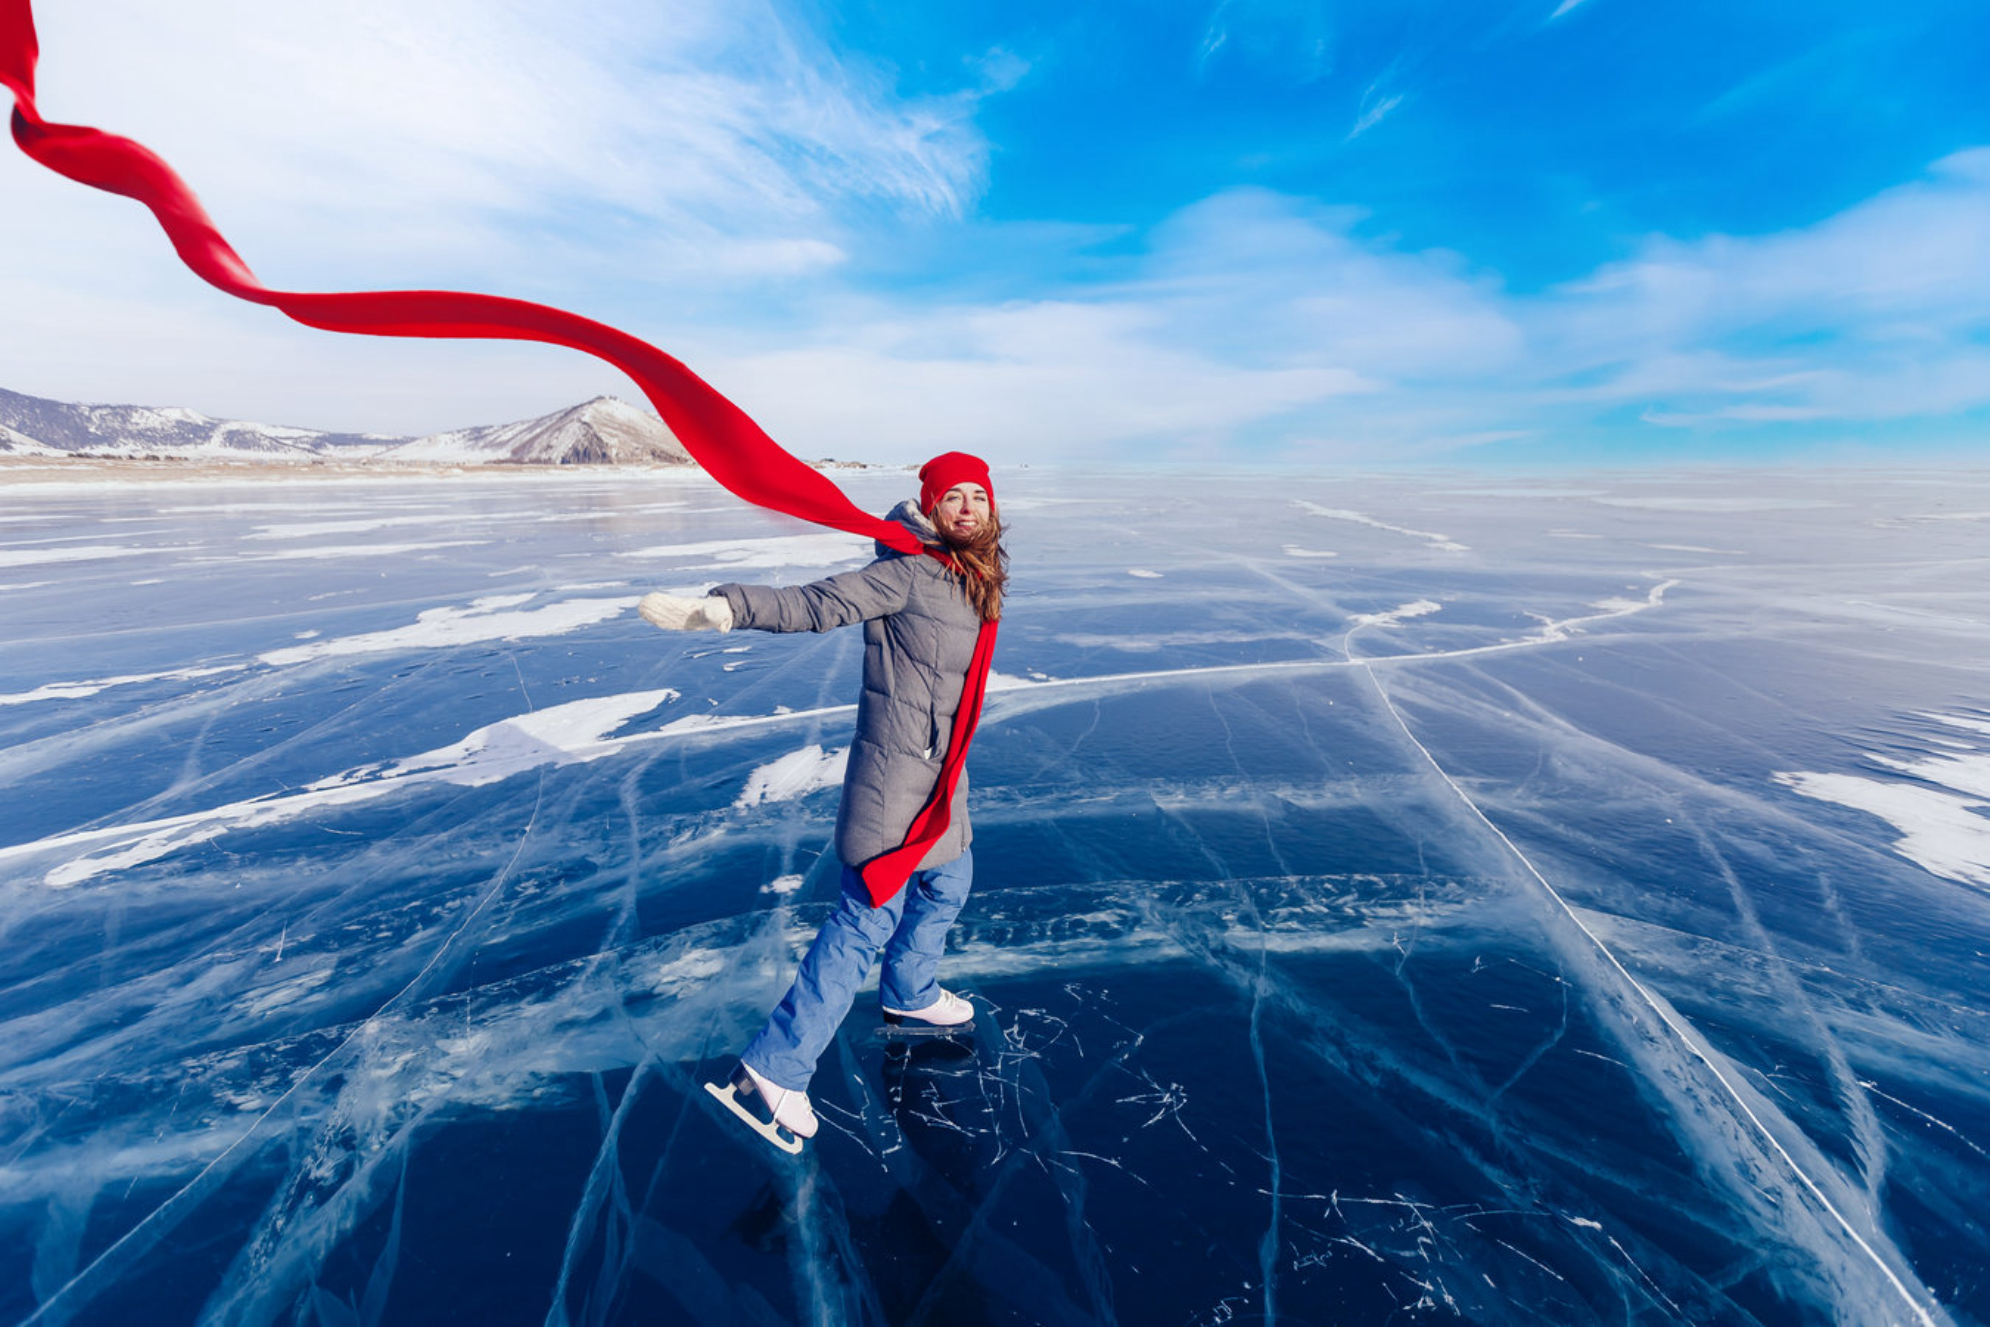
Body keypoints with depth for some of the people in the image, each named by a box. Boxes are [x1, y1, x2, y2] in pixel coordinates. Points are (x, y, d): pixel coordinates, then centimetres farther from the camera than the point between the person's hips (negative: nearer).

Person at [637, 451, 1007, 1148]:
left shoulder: (975, 575, 8)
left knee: (948, 884, 24)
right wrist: (726, 607, -39)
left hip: (942, 772, 9)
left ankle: (909, 992, 49)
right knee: (869, 914, -5)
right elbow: (817, 604, -26)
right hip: (897, 769, -9)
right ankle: (776, 1065, 9)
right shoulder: (909, 571, -17)